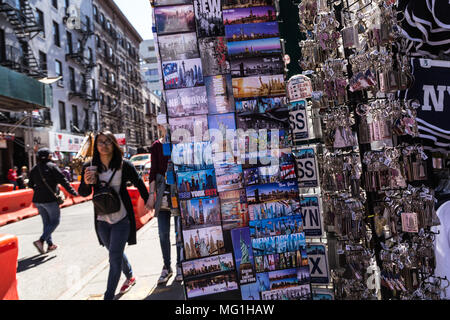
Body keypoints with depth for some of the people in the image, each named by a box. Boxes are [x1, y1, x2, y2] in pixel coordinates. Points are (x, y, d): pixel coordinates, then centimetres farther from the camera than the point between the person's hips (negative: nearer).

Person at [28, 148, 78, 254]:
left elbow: (31, 185, 15)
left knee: (46, 221, 16)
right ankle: (41, 240, -12)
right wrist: (73, 192, -8)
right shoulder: (52, 166, -9)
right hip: (50, 199, -6)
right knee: (55, 221, 3)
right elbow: (63, 181, -13)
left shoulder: (34, 169, 9)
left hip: (37, 200, 7)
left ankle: (50, 244, 20)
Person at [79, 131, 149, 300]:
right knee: (115, 253, 21)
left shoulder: (124, 166, -11)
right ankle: (130, 277, 46)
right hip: (102, 219, 4)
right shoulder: (89, 167, -3)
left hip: (121, 218, -4)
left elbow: (140, 185, 1)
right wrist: (86, 183, -15)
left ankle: (109, 296, 7)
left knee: (115, 256, -5)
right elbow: (84, 193, 7)